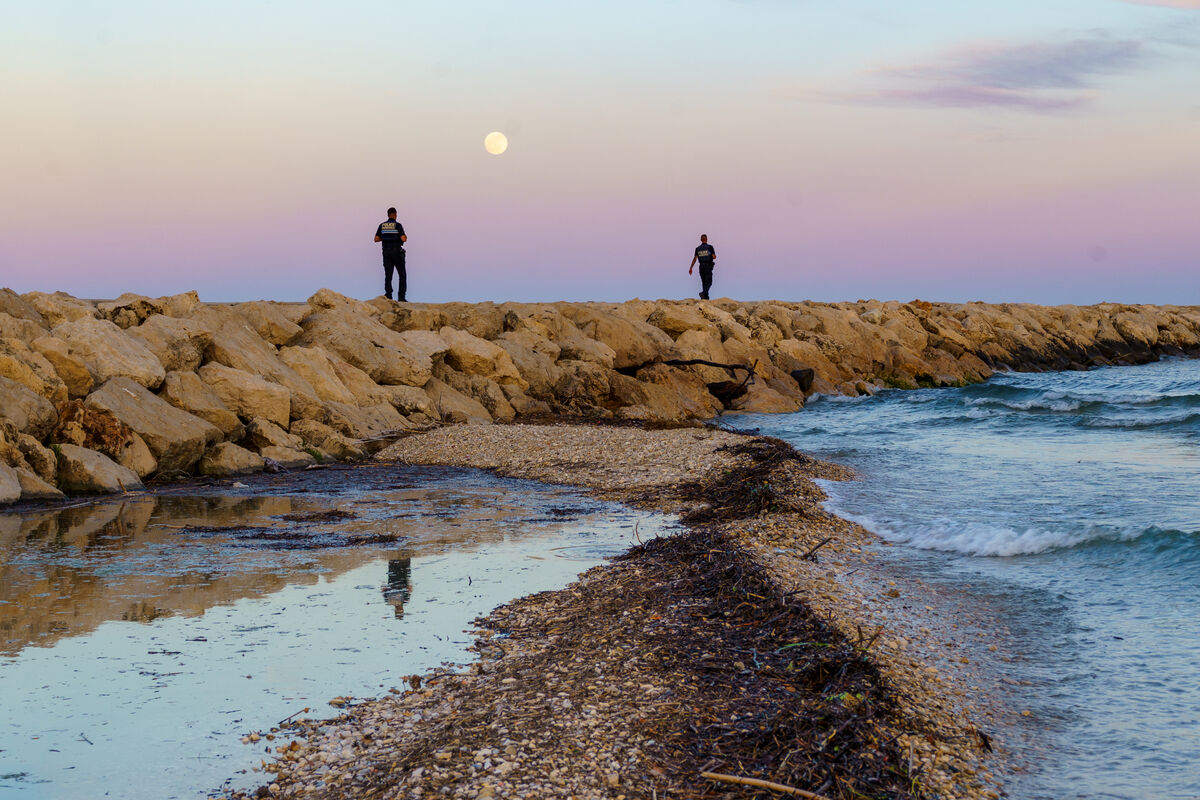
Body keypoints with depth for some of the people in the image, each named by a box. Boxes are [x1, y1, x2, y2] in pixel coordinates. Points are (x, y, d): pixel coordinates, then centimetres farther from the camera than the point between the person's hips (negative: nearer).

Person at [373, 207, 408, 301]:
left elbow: (376, 239, 5)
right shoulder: (398, 225, -8)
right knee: (402, 275, 5)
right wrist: (405, 238, 7)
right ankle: (401, 297, -3)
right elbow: (403, 239, -16)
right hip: (397, 251, -3)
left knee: (388, 275, 3)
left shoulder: (382, 225, 5)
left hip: (386, 252, 3)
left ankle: (388, 296, -8)